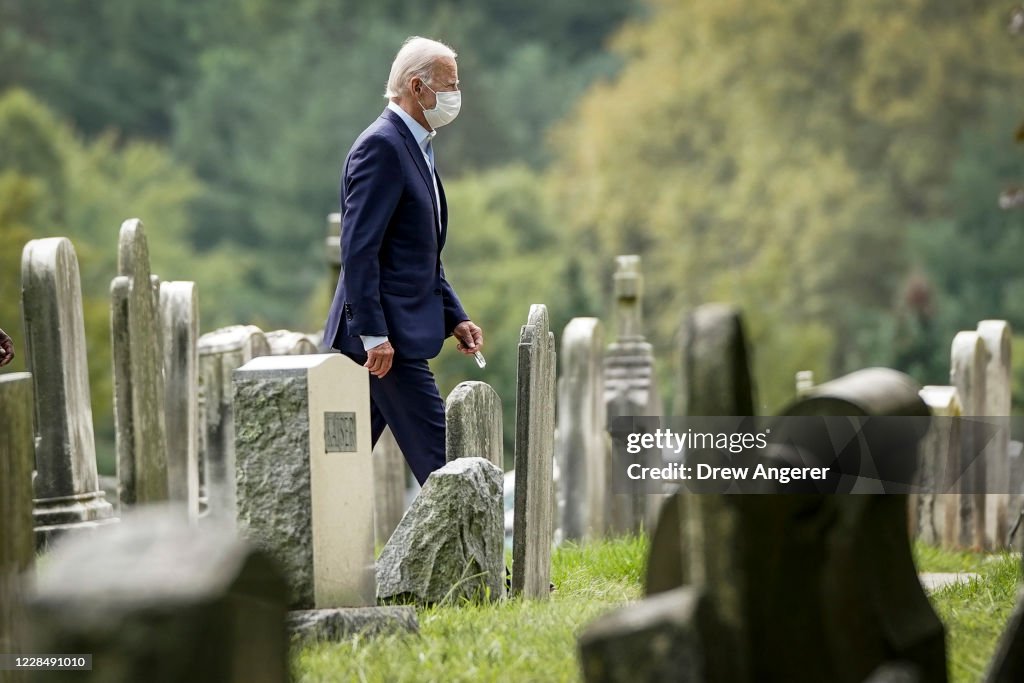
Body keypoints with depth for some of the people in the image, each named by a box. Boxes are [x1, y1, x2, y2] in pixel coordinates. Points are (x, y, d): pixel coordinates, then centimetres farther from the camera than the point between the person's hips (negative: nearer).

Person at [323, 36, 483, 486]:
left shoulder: (413, 148, 19)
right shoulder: (381, 147, -14)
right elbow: (359, 249, -20)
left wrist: (454, 318, 17)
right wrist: (375, 334, -23)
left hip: (383, 334, 10)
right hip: (387, 335, -10)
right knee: (436, 454, -8)